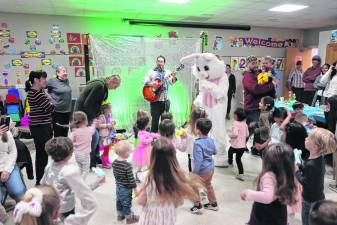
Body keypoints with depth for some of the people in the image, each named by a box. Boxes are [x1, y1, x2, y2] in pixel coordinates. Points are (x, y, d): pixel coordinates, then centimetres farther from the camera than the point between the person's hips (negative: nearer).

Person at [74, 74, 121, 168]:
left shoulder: (103, 86, 8)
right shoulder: (99, 86, -23)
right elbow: (87, 104, -25)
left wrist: (96, 116, 4)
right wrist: (93, 117, -17)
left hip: (89, 113, 10)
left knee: (96, 134, 12)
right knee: (94, 136, -9)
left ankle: (96, 157, 24)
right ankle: (89, 162, 3)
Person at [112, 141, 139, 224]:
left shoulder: (114, 163, -6)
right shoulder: (127, 165, -29)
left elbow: (115, 174, 6)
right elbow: (131, 178, -23)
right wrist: (134, 186, -10)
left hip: (118, 186, 7)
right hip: (126, 188, -7)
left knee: (119, 201, 23)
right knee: (126, 203, 10)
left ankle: (120, 215, 41)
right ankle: (129, 218, 29)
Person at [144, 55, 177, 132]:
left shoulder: (167, 72, 8)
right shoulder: (151, 72, 4)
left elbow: (172, 82, -6)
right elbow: (145, 82, 0)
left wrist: (173, 77, -26)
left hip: (165, 100, 3)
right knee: (155, 119, -4)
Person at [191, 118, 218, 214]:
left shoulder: (198, 143, -27)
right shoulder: (210, 140, -2)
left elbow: (198, 160, -29)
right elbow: (215, 152, 14)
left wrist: (194, 173, -22)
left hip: (203, 170, -8)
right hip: (211, 168, 8)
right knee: (208, 185, 28)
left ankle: (197, 206, 21)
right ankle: (213, 203, 41)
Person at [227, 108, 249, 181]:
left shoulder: (236, 123, -18)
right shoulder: (244, 123, 5)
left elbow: (235, 134, -30)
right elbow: (247, 134, 13)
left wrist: (230, 135, -10)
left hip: (235, 145, -6)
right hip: (243, 146, 6)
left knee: (230, 152, 28)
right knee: (238, 159, 17)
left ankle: (230, 162, 52)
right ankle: (241, 174, 11)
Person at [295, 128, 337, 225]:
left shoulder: (311, 164, -34)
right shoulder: (319, 158, -6)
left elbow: (305, 182, -27)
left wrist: (296, 171, -17)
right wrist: (299, 166, -6)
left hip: (311, 201, -8)